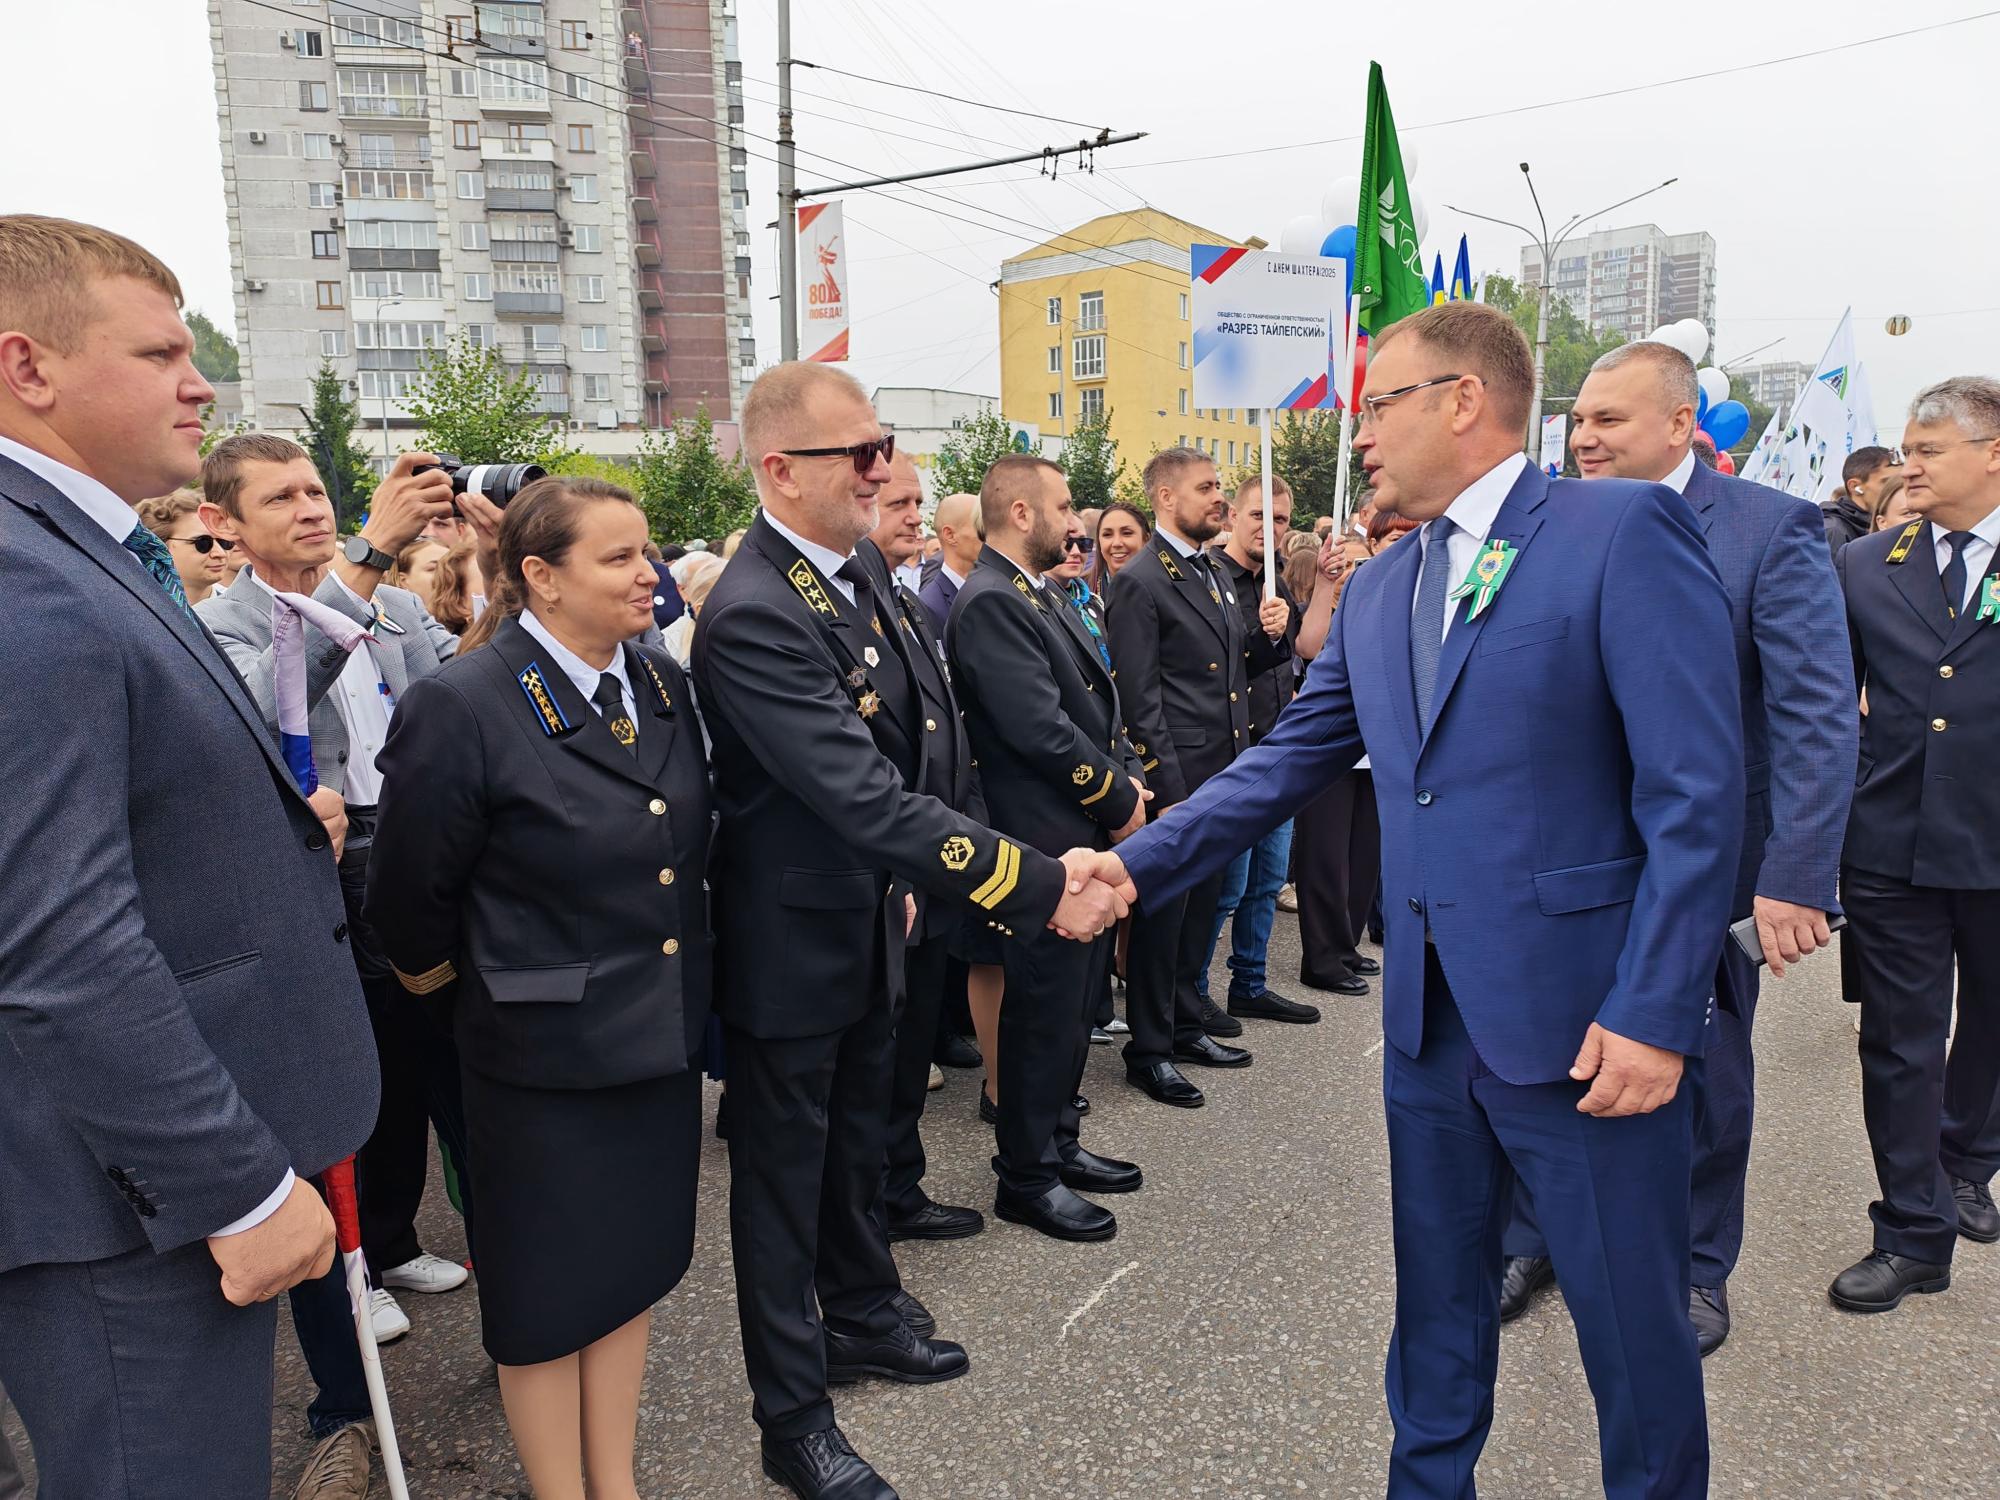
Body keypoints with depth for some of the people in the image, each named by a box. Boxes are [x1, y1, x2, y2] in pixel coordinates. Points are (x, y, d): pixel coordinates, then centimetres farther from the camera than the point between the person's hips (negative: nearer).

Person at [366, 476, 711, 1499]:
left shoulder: (663, 685, 0)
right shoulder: (462, 705, -19)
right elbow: (411, 898, -9)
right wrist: (460, 1001, 4)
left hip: (661, 1033, 6)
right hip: (543, 1053, -6)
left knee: (632, 1264, 19)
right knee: (547, 1290, 12)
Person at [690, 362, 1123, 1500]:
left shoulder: (856, 570, 1)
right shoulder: (752, 616, -29)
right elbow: (868, 799, -35)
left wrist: (900, 874, 12)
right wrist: (1041, 888, -34)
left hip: (868, 919, 8)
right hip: (790, 944, -8)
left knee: (859, 1139, 26)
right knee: (785, 1171, 11)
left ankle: (861, 1315, 49)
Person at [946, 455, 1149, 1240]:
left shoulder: (1046, 594, 14)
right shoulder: (990, 604, -18)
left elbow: (1100, 698, 16)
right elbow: (1041, 728, -24)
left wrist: (1130, 778, 1)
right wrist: (1119, 800, -13)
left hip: (1093, 834, 10)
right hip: (1047, 841, -10)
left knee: (1075, 1000, 19)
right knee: (1044, 1008, 2)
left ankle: (1057, 1142, 35)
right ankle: (1026, 1177, 18)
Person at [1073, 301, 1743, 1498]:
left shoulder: (1624, 530, -10)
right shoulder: (1377, 593, 12)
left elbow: (1698, 791, -15)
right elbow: (1286, 762, 12)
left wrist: (1653, 1013, -18)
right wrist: (1138, 863, 2)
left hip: (1586, 1022, -6)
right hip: (1430, 1021, 6)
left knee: (1637, 1332, 10)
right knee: (1436, 1315, 20)